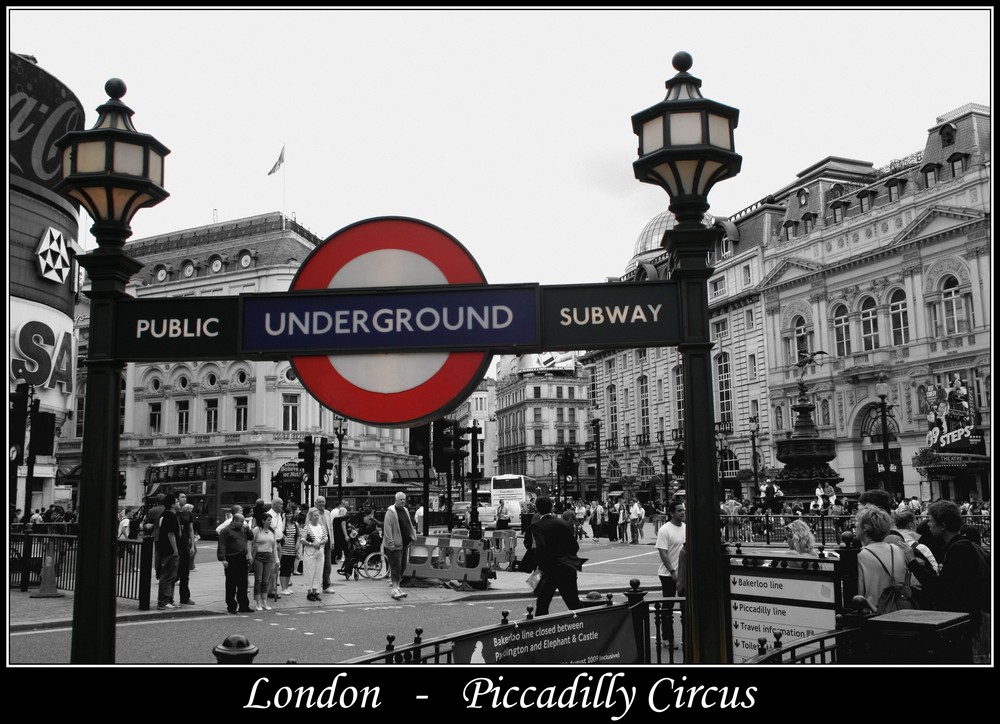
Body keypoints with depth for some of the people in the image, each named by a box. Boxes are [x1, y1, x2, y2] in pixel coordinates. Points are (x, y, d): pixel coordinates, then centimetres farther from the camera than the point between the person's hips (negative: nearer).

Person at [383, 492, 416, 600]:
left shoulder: (405, 511, 14)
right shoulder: (391, 512, -12)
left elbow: (410, 525, 23)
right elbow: (387, 528, -18)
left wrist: (411, 538, 16)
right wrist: (391, 543, -21)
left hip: (404, 544, 8)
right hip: (394, 545, -8)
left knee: (402, 567, 11)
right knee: (396, 566, -9)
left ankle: (397, 587, 20)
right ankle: (395, 589, -8)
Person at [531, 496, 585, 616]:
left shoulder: (537, 526, -7)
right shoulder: (565, 523, 7)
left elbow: (540, 547, -22)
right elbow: (575, 546, 8)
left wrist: (541, 566, -9)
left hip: (550, 570, -4)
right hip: (568, 568, 4)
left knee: (542, 603, 9)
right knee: (574, 603, 8)